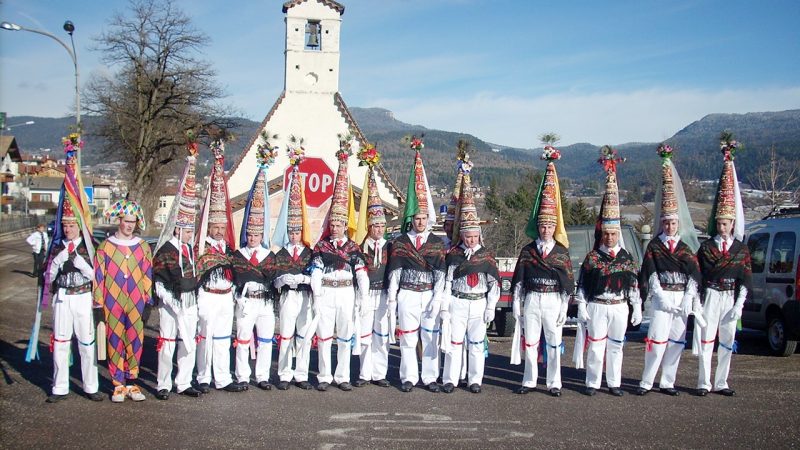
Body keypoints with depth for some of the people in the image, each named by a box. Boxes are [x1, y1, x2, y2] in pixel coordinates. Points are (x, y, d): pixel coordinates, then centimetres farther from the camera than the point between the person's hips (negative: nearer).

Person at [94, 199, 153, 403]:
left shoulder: (143, 247, 6)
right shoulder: (105, 247, 1)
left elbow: (148, 277, 9)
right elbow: (99, 277, 2)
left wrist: (148, 303, 7)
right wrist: (98, 304, 0)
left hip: (136, 304, 2)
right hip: (113, 304, -1)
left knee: (135, 342, 4)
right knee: (115, 342, 3)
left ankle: (131, 383, 15)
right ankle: (118, 385, 11)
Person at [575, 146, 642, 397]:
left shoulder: (627, 258, 3)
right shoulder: (592, 258, -3)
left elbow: (634, 284, 6)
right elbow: (582, 284, -2)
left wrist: (637, 308, 4)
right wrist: (581, 307, -6)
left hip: (619, 308, 2)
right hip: (597, 307, -2)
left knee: (616, 346, 10)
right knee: (596, 346, 0)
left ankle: (614, 383, 19)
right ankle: (593, 383, 9)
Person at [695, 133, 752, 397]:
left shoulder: (742, 250, 5)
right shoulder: (705, 247, 1)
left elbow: (746, 280, 3)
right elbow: (697, 275, 0)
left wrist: (738, 305, -5)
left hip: (731, 300, 2)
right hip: (710, 298, -2)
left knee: (727, 342, 7)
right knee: (706, 341, -2)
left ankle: (721, 383, 16)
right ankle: (704, 383, 3)